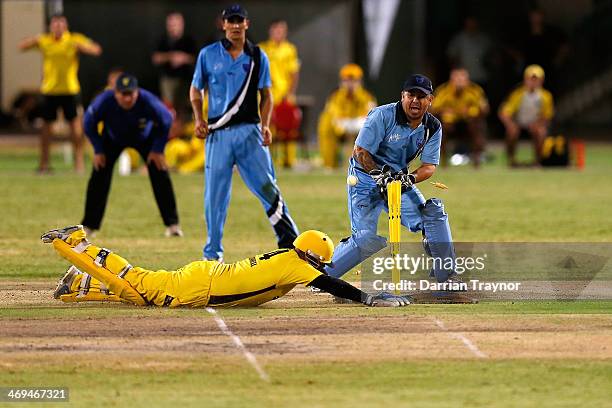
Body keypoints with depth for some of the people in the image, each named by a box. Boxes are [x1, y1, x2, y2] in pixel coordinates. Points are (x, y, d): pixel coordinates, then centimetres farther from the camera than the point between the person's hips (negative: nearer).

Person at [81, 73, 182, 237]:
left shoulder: (148, 101, -37)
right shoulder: (104, 101, -36)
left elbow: (166, 121, -17)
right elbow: (89, 124, -15)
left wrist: (158, 150, -15)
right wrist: (98, 150, -14)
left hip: (144, 138, -1)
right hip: (113, 138, 1)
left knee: (160, 174, -11)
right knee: (99, 176, -8)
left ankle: (172, 224, -2)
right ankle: (89, 225, 3)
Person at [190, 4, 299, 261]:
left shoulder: (257, 57, 7)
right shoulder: (208, 55, 5)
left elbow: (266, 95, 12)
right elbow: (196, 89, 12)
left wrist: (265, 125, -4)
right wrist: (199, 119, -4)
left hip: (249, 131, 0)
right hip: (218, 134, 0)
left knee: (267, 187, -6)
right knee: (215, 194, 1)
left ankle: (289, 239, 1)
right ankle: (212, 254, 9)